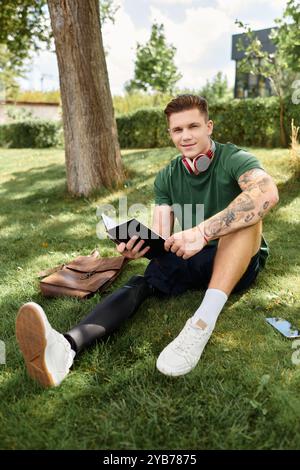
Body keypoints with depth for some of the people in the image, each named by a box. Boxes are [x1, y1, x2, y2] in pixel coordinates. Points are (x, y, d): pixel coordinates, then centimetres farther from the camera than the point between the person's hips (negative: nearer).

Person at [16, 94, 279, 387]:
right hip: (192, 258, 3)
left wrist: (203, 231, -45)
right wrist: (139, 244, -30)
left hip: (240, 261, -3)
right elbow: (162, 237, -5)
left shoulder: (234, 159, -12)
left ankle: (204, 321, -46)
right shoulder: (167, 178, 3)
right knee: (142, 282, -26)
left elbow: (268, 193, -35)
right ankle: (66, 347, -49)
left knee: (247, 210, -32)